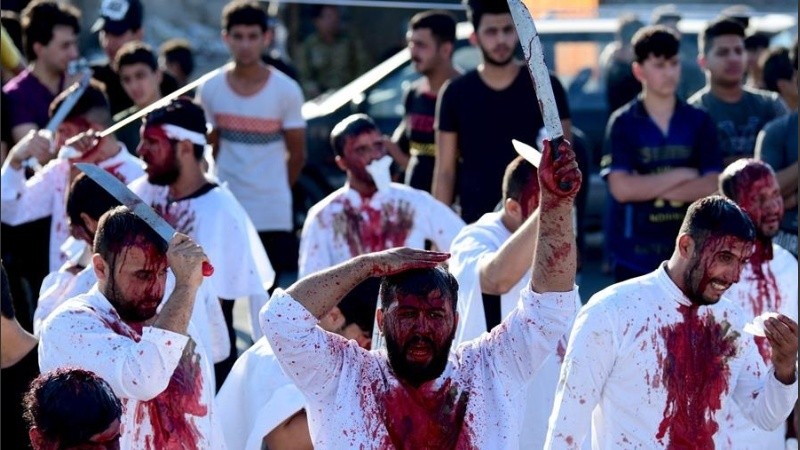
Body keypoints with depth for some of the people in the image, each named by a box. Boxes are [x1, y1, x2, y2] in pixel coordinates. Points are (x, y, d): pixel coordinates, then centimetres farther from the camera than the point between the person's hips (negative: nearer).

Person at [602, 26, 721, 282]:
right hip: (635, 257, -2)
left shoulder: (699, 122, 5)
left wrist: (648, 187, -9)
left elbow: (711, 187, -4)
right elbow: (622, 188, -12)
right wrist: (681, 175, -8)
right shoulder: (623, 123, -1)